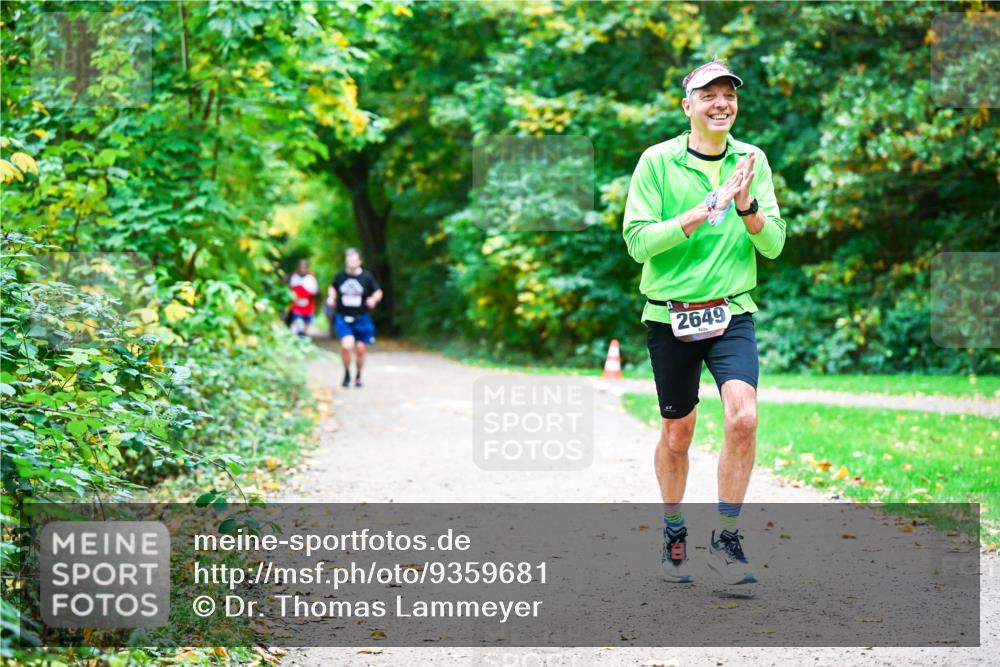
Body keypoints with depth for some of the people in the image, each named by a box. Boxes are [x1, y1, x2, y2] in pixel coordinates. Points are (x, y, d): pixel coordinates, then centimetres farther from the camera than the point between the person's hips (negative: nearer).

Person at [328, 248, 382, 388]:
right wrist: (331, 297, -1)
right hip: (343, 318, -1)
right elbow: (333, 288, 19)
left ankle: (358, 377, 30)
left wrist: (374, 299, -15)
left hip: (361, 318, 1)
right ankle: (347, 374, 4)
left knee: (360, 349, 5)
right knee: (346, 345, -20)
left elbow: (378, 292, 6)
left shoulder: (367, 277, -4)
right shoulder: (340, 276, -1)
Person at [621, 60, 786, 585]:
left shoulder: (752, 162, 5)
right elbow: (637, 241, -11)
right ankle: (674, 533, 33)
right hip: (670, 315, -1)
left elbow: (773, 246, 2)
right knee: (677, 433, 10)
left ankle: (726, 539, -4)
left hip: (732, 312, 1)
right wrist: (702, 212, -19)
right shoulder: (657, 161, -4)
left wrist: (747, 204, -16)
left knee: (743, 418, -18)